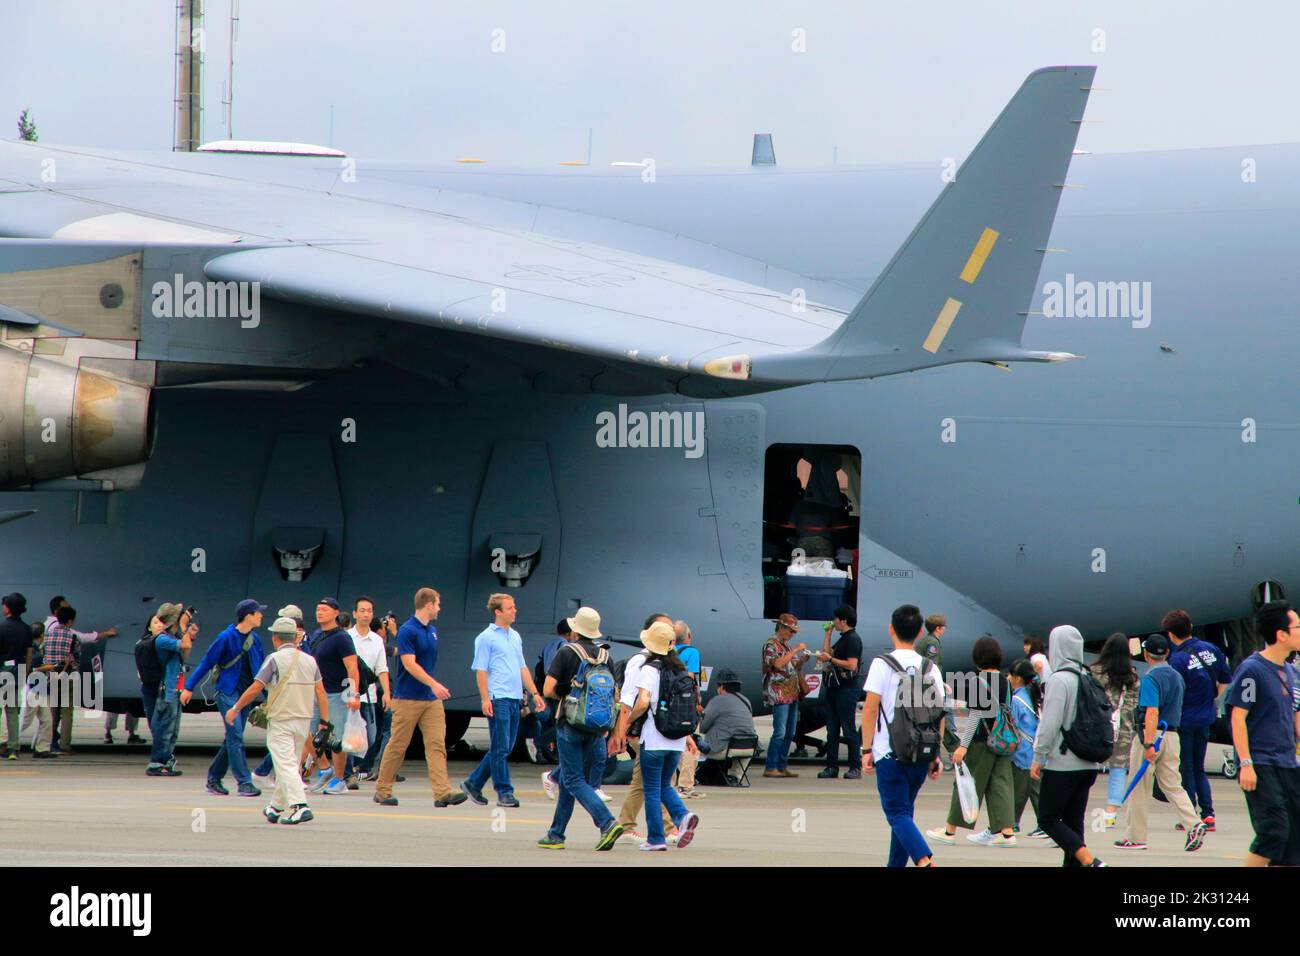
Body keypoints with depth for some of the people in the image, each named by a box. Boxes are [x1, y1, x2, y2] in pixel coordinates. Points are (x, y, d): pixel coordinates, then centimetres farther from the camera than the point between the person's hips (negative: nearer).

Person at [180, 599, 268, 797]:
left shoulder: (255, 639, 9)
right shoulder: (226, 638, -9)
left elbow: (261, 668, 17)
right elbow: (207, 663, -5)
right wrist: (189, 687, -4)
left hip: (246, 693, 7)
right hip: (227, 691, -7)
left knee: (232, 739, 8)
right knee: (236, 737, -13)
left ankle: (214, 779, 17)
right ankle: (244, 782, -16)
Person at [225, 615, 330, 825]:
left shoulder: (275, 659, -8)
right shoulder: (310, 660, 8)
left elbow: (254, 689, -9)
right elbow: (320, 693, 4)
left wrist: (235, 710, 1)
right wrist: (324, 721, 6)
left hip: (281, 720, -6)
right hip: (304, 719, 6)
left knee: (286, 765, -8)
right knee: (288, 764, 18)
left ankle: (299, 806, -22)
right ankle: (276, 807, 28)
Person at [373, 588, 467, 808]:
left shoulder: (432, 631, 12)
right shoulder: (407, 631, -13)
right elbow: (410, 664, -21)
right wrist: (433, 684, -27)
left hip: (432, 699, 7)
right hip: (408, 698, -7)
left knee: (437, 744, -6)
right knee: (397, 746, 2)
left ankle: (442, 792, -14)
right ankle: (382, 790, 14)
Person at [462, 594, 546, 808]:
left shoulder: (515, 637, 17)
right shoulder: (486, 637, -4)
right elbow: (481, 670, -8)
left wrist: (534, 693, 16)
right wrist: (485, 699, -15)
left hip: (515, 699, 8)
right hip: (498, 699, -8)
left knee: (505, 748, 9)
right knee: (501, 748, -7)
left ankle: (474, 784, 20)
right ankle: (504, 793, -4)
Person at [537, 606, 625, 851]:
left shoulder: (567, 653, -10)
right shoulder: (605, 655, 5)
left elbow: (548, 690, -14)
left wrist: (564, 697, 6)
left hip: (570, 723, -6)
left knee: (574, 781, -4)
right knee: (568, 780, 15)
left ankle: (608, 823, -24)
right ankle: (556, 834, 19)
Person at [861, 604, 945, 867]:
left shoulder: (882, 665, -6)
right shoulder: (931, 668, 7)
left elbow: (870, 709, -9)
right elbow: (940, 713, 7)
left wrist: (867, 749, -4)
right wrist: (936, 755, 12)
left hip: (890, 753, -5)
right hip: (921, 756, 5)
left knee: (898, 813, -6)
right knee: (904, 812, 17)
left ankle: (924, 859, -28)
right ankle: (896, 865, 20)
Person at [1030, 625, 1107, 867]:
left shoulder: (1058, 680, -13)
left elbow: (1050, 723, -16)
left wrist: (1038, 758, -9)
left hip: (1062, 765, -7)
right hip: (1088, 765, 7)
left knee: (1048, 819, -1)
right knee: (1073, 821, 12)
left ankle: (1090, 861, -16)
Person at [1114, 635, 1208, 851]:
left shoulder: (1150, 678, -13)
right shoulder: (1177, 677, 12)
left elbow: (1152, 713, -22)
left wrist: (1148, 744, -26)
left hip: (1149, 735, -7)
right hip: (1173, 734, 7)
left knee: (1139, 789, 3)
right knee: (1173, 785, 8)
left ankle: (1136, 837, 9)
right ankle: (1194, 824, -12)